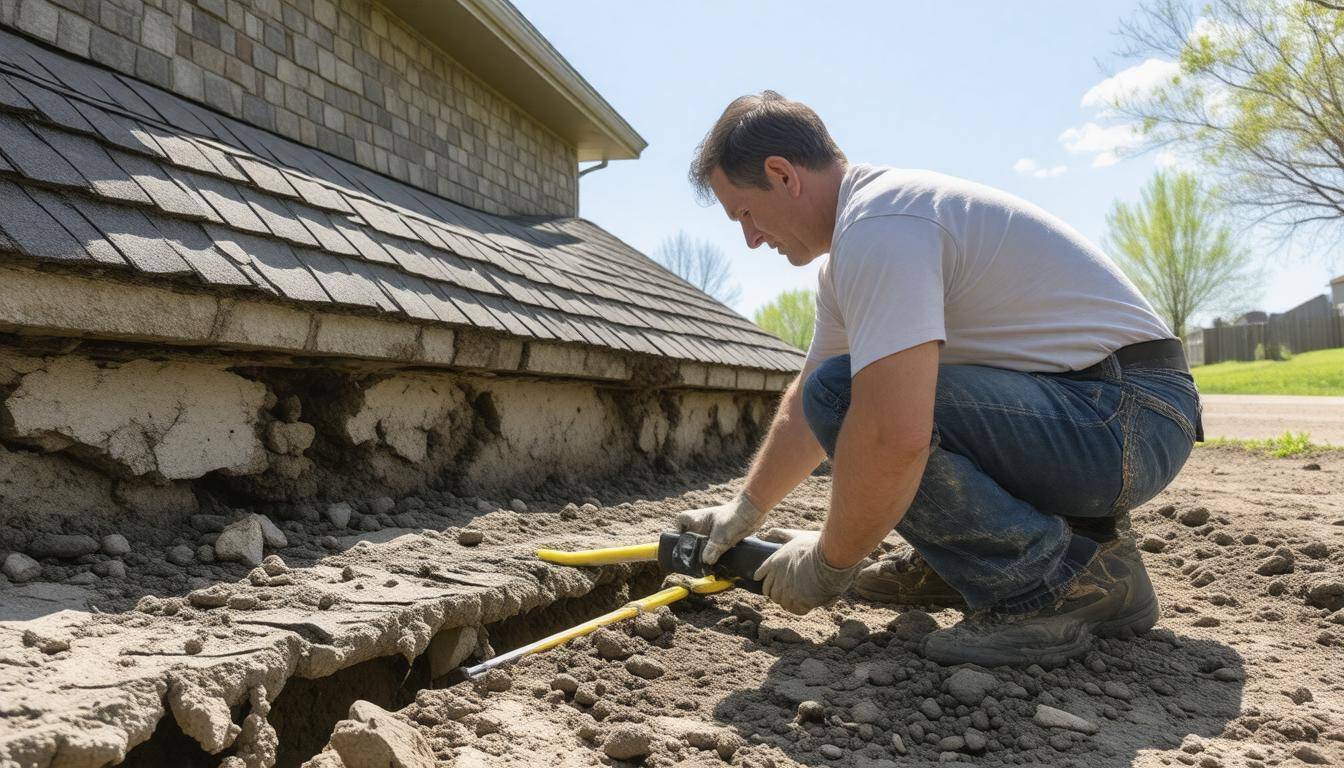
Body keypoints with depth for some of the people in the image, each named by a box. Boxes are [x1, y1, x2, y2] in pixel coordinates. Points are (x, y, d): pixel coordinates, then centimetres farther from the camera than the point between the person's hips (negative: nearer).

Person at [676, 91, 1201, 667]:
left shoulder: (875, 228, -20)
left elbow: (894, 435, -31)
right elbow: (805, 402, 23)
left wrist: (829, 563, -14)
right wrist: (745, 510, 27)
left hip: (1132, 420, -10)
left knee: (846, 391, -23)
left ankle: (1052, 579, -15)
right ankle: (961, 559, 14)